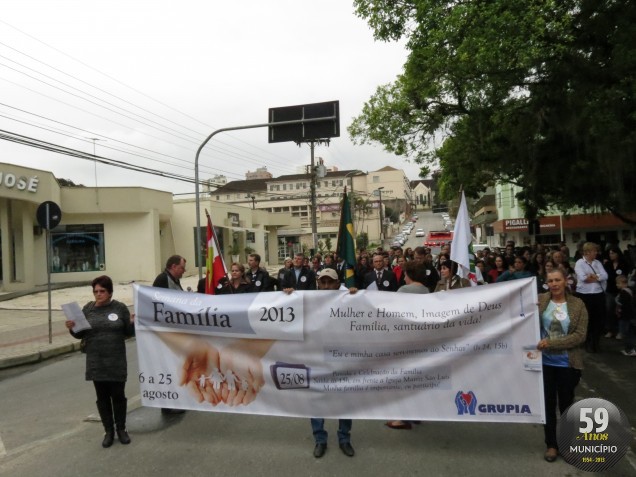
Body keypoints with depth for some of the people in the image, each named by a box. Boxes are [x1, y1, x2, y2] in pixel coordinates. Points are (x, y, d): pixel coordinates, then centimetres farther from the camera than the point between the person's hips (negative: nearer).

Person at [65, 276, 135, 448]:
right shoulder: (88, 309, 2)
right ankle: (109, 431, 22)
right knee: (102, 396, 9)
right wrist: (72, 329, -13)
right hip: (95, 362, 2)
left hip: (116, 361, -1)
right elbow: (81, 334, 7)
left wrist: (133, 323, -19)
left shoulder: (120, 308, -2)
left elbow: (128, 332, 1)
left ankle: (121, 429, 23)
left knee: (118, 395, 6)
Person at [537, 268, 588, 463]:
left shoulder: (578, 304, -6)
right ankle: (552, 444, 26)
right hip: (544, 362, 1)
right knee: (548, 403, 10)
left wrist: (551, 343, -20)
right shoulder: (539, 300, -3)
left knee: (566, 403, 14)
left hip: (568, 364, -1)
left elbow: (580, 335, -11)